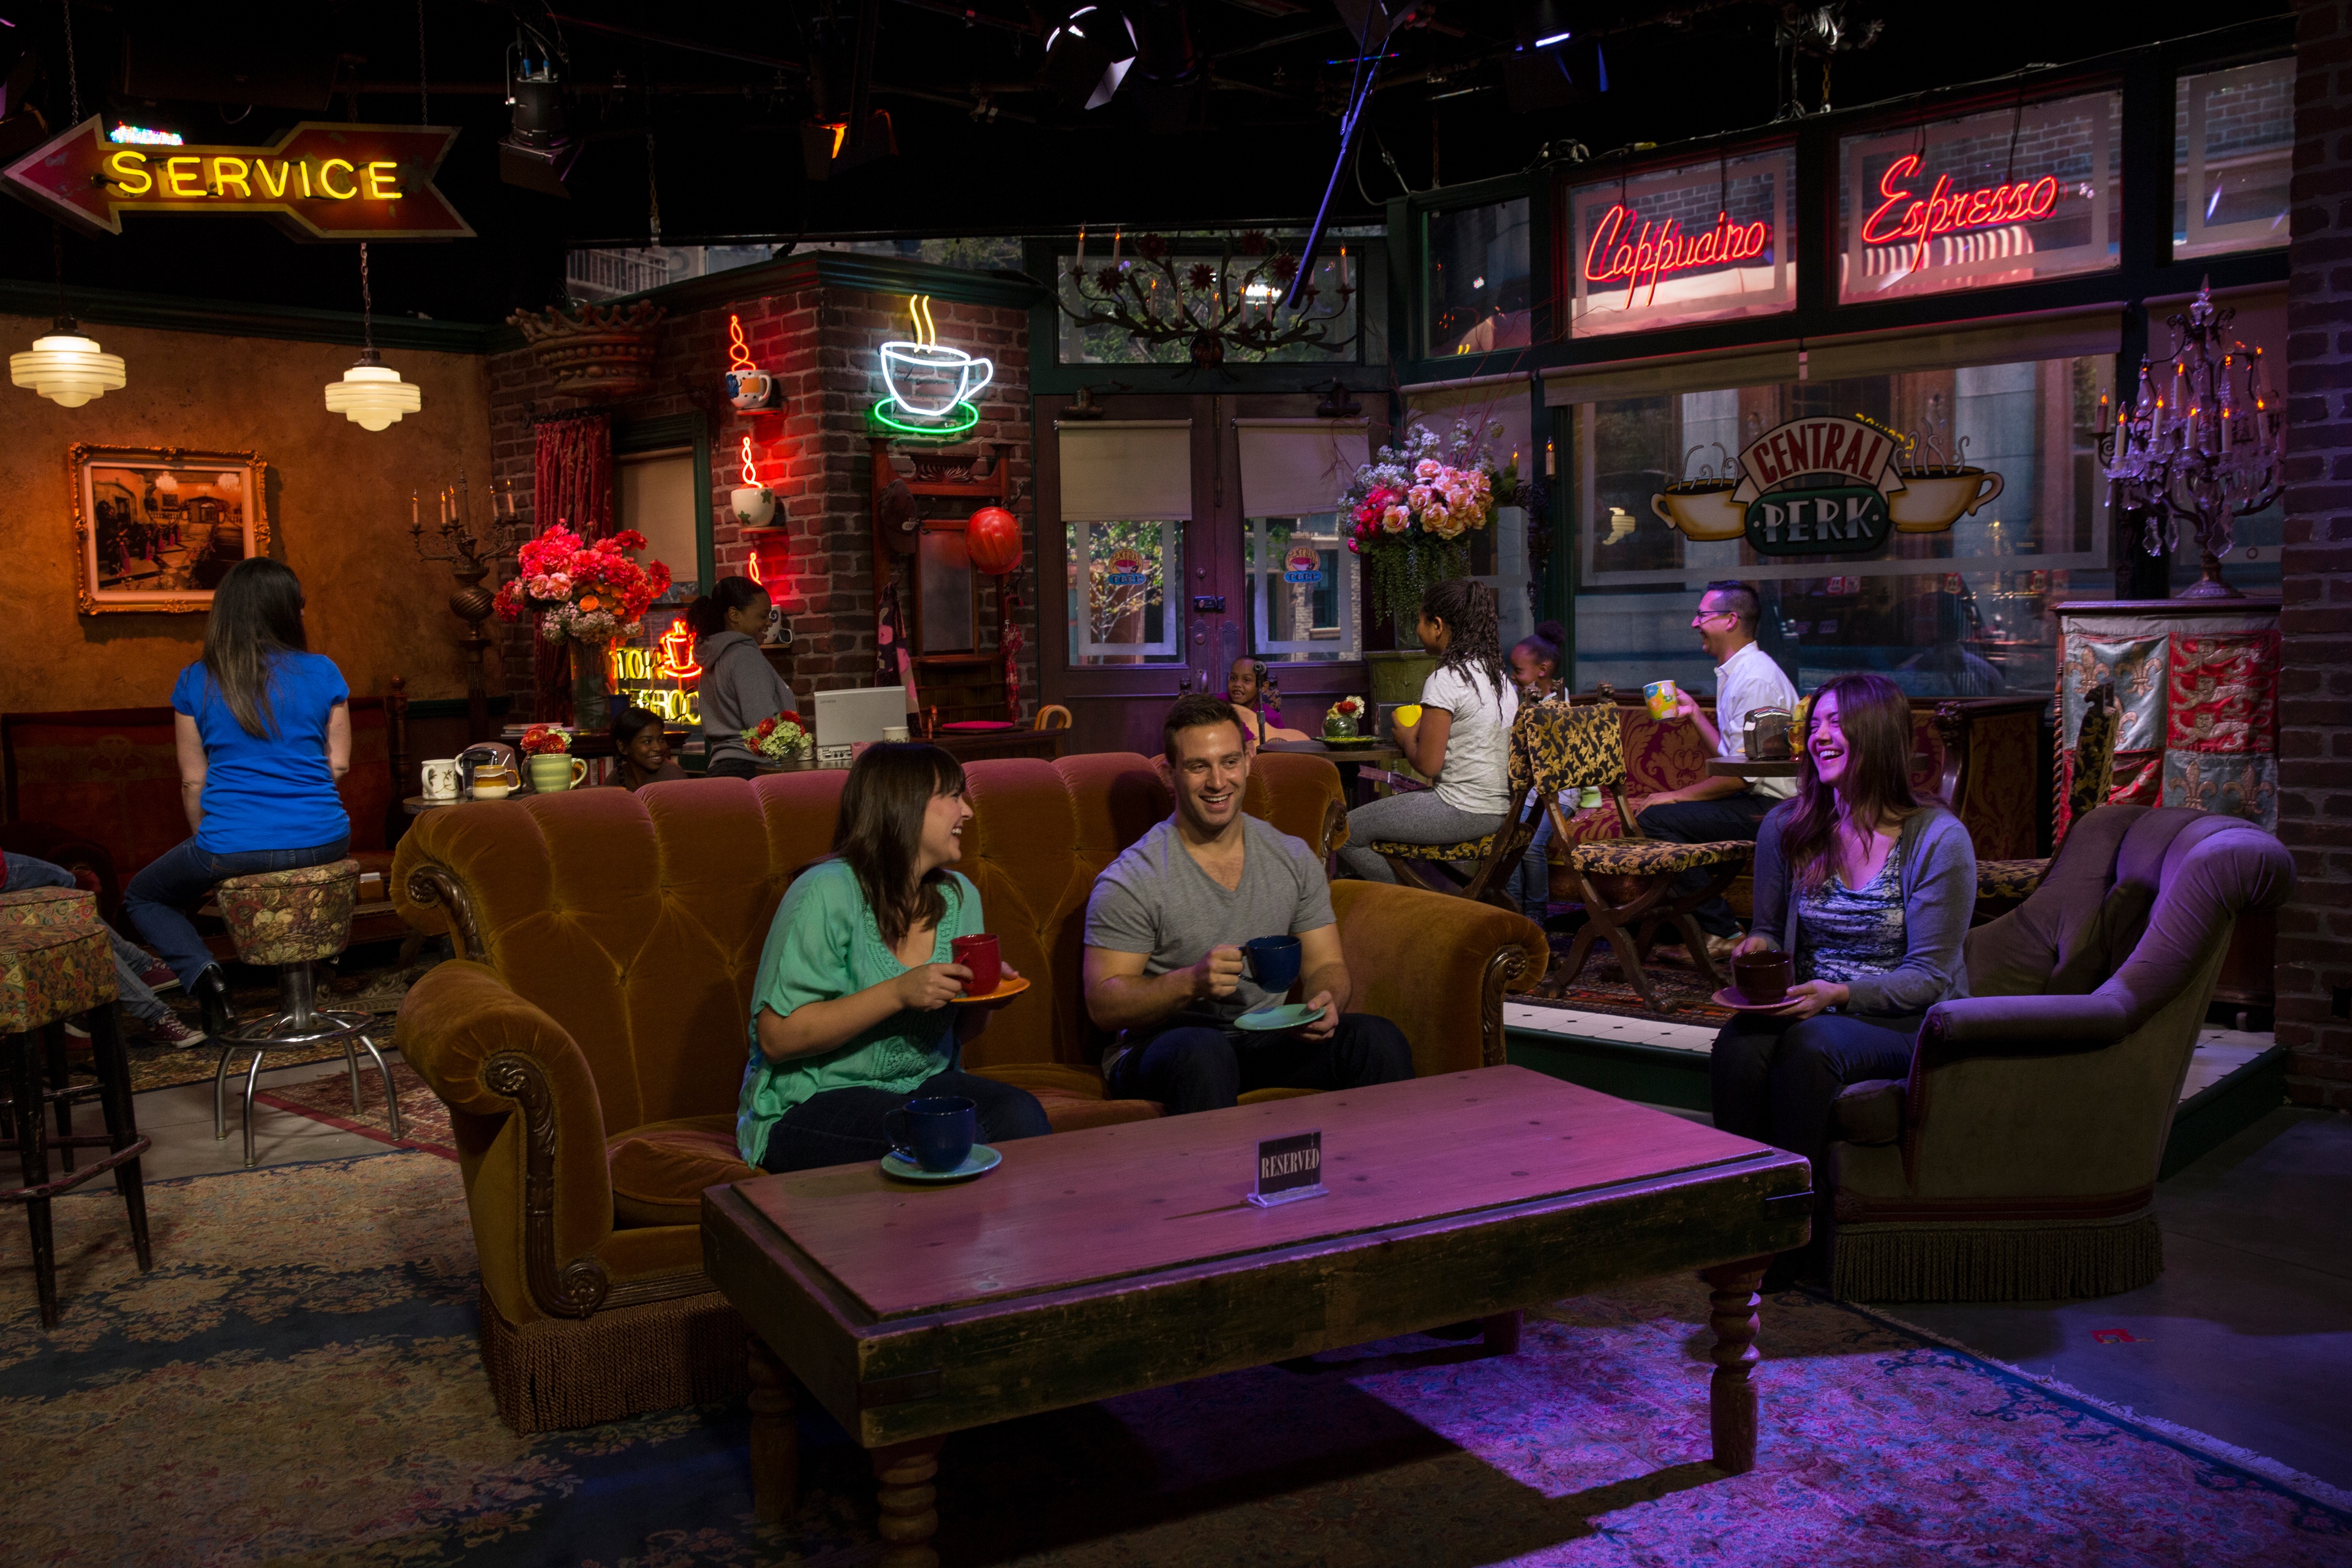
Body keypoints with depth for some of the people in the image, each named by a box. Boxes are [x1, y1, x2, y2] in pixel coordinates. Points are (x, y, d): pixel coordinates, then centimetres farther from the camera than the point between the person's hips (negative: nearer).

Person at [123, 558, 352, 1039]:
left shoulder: (195, 682, 0)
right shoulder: (322, 673, 0)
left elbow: (193, 782, 4)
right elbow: (338, 765, 5)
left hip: (232, 849, -2)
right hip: (322, 842, 2)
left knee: (142, 897, 25)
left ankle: (201, 973, -1)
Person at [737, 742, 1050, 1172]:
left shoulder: (960, 895, 8)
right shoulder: (827, 893, -14)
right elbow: (776, 1038, -18)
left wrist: (983, 999, -6)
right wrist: (899, 994, -24)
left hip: (924, 1083, 6)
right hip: (808, 1105, -6)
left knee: (1019, 1112, -25)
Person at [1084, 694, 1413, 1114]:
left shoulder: (1294, 859, 8)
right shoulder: (1130, 881, -7)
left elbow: (1326, 965, 11)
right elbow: (1103, 1004, -9)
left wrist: (1326, 1003, -14)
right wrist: (1191, 982, -24)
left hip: (1269, 1041, 4)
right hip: (1162, 1045, -4)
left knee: (1379, 1038, -21)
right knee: (1203, 1051, -39)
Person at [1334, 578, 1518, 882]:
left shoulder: (1445, 680, -17)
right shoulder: (1499, 676, 10)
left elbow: (1428, 765, -17)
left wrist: (1407, 738, 3)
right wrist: (1422, 732, 18)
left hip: (1462, 812, -10)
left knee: (1345, 833, -2)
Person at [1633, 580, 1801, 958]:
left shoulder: (1756, 678, -18)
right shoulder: (1734, 672, 16)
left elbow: (1743, 774, -21)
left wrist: (1677, 796, -14)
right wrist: (1695, 715, 16)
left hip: (1768, 808, -11)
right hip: (1755, 802, 11)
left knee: (1656, 818, -20)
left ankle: (1721, 933, -11)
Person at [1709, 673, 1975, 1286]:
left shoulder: (1938, 838, -8)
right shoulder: (1785, 827, 6)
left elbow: (1928, 977, -10)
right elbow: (1770, 931, 18)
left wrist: (1840, 995, -25)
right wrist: (1759, 949, -7)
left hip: (1902, 1022, -3)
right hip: (1809, 1008, 4)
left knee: (1809, 1046, -36)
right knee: (1737, 1048, -31)